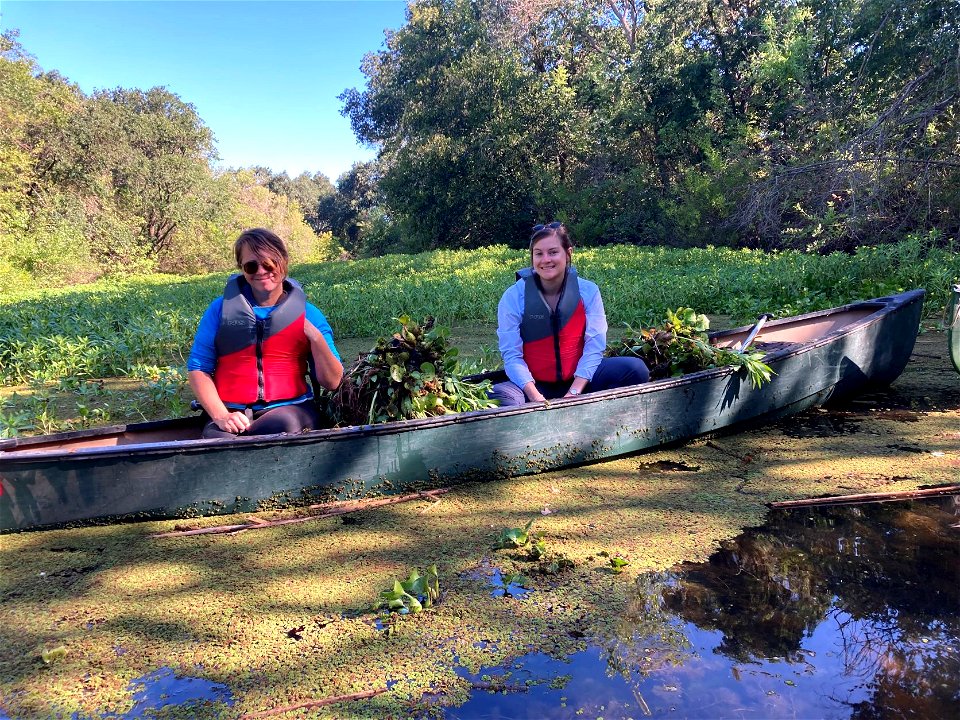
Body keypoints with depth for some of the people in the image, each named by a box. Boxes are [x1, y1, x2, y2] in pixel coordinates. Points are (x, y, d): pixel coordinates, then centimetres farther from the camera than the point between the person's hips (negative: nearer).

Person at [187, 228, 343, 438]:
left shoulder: (307, 314, 7)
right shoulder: (222, 308, 9)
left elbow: (332, 382, 4)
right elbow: (198, 368, 6)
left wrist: (316, 338, -12)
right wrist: (220, 415, -9)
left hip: (289, 409, 1)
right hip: (232, 411, -1)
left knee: (284, 424, -35)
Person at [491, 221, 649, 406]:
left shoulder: (588, 291, -4)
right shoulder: (513, 297, -9)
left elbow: (594, 346, -8)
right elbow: (512, 356, -12)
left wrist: (573, 393, -20)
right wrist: (536, 397, -25)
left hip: (579, 380, 2)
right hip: (535, 385, -2)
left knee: (636, 369, -19)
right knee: (499, 396, -33)